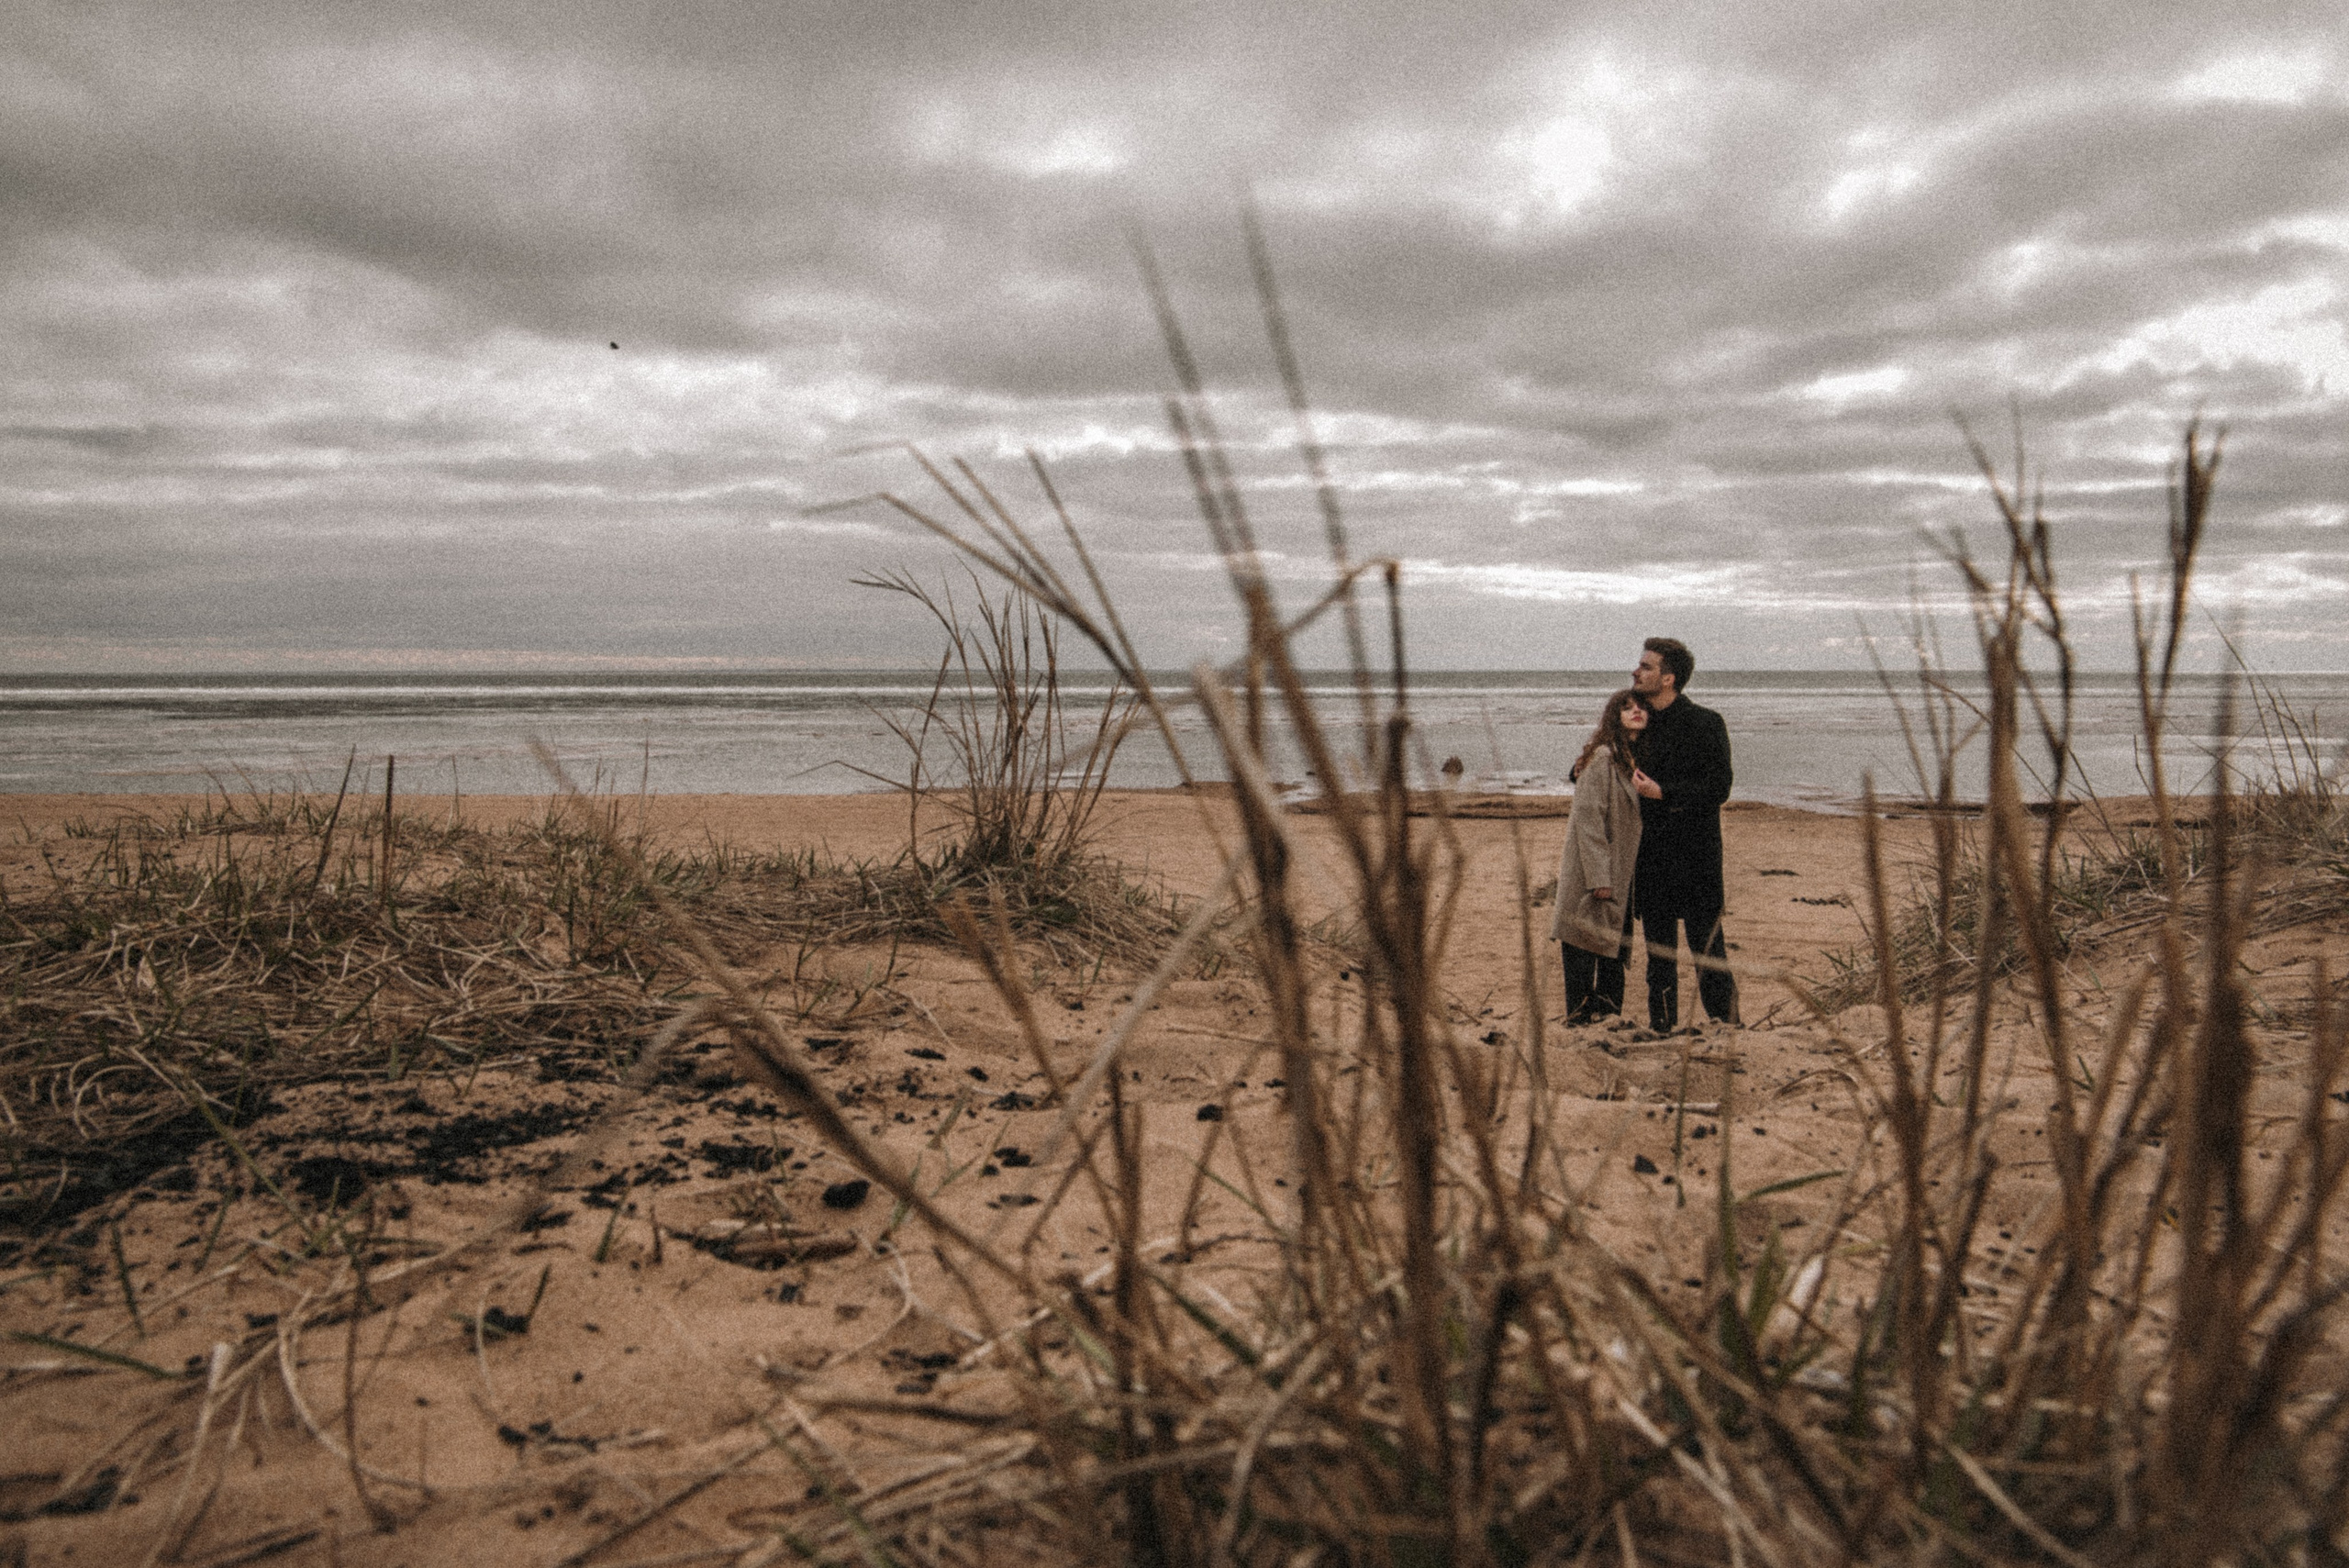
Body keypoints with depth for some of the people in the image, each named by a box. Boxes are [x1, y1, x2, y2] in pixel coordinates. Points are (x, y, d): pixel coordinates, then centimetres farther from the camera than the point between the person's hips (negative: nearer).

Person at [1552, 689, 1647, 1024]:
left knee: (1616, 943, 12)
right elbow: (1588, 818, -17)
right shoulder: (1601, 757, -13)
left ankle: (1608, 1011, 21)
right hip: (1590, 873, -8)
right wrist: (1599, 877, -20)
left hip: (1621, 875, 8)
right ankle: (1580, 1015, 5)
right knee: (1583, 945, -2)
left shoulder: (1638, 760, 12)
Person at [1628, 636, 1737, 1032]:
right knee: (1658, 948, 11)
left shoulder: (1705, 724, -6)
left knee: (1707, 946, -3)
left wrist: (1663, 792, -20)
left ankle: (1727, 1025, 8)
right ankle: (1661, 1027, 19)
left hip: (1695, 854, -6)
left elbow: (1718, 787, -12)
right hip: (1652, 856, 6)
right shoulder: (1641, 724, 12)